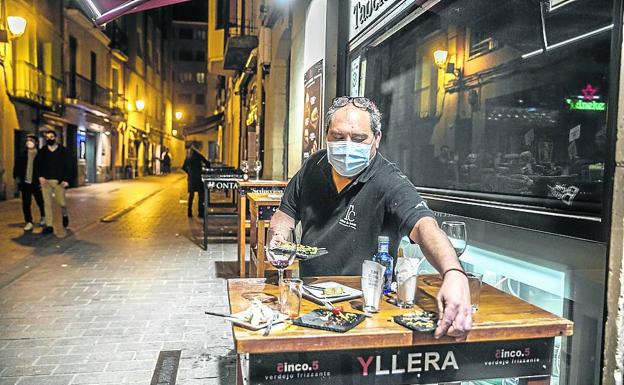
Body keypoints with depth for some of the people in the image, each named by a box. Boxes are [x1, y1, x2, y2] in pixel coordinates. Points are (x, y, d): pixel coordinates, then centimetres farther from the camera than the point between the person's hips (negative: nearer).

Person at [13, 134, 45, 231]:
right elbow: (17, 166, 12)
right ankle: (29, 222, 5)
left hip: (37, 183, -3)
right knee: (26, 204, 0)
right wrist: (16, 176, 2)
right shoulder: (22, 154, 7)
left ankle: (43, 217, 34)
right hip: (25, 182, 3)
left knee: (40, 202, 11)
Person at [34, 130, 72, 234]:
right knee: (47, 204, 2)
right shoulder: (42, 151, 5)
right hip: (45, 180, 2)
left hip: (59, 181, -2)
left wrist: (66, 179, -12)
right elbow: (37, 164, 9)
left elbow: (67, 166, -4)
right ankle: (49, 226, 8)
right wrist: (40, 176, -5)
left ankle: (65, 215, 33)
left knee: (62, 203, 1)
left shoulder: (62, 150, -2)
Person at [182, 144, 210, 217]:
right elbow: (207, 163, -8)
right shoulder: (198, 155, -8)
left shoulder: (188, 157, 7)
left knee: (191, 195, 14)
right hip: (198, 177, -5)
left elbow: (184, 167, 12)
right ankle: (200, 212, -1)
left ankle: (189, 212, 15)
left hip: (191, 178, 5)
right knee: (201, 195, 2)